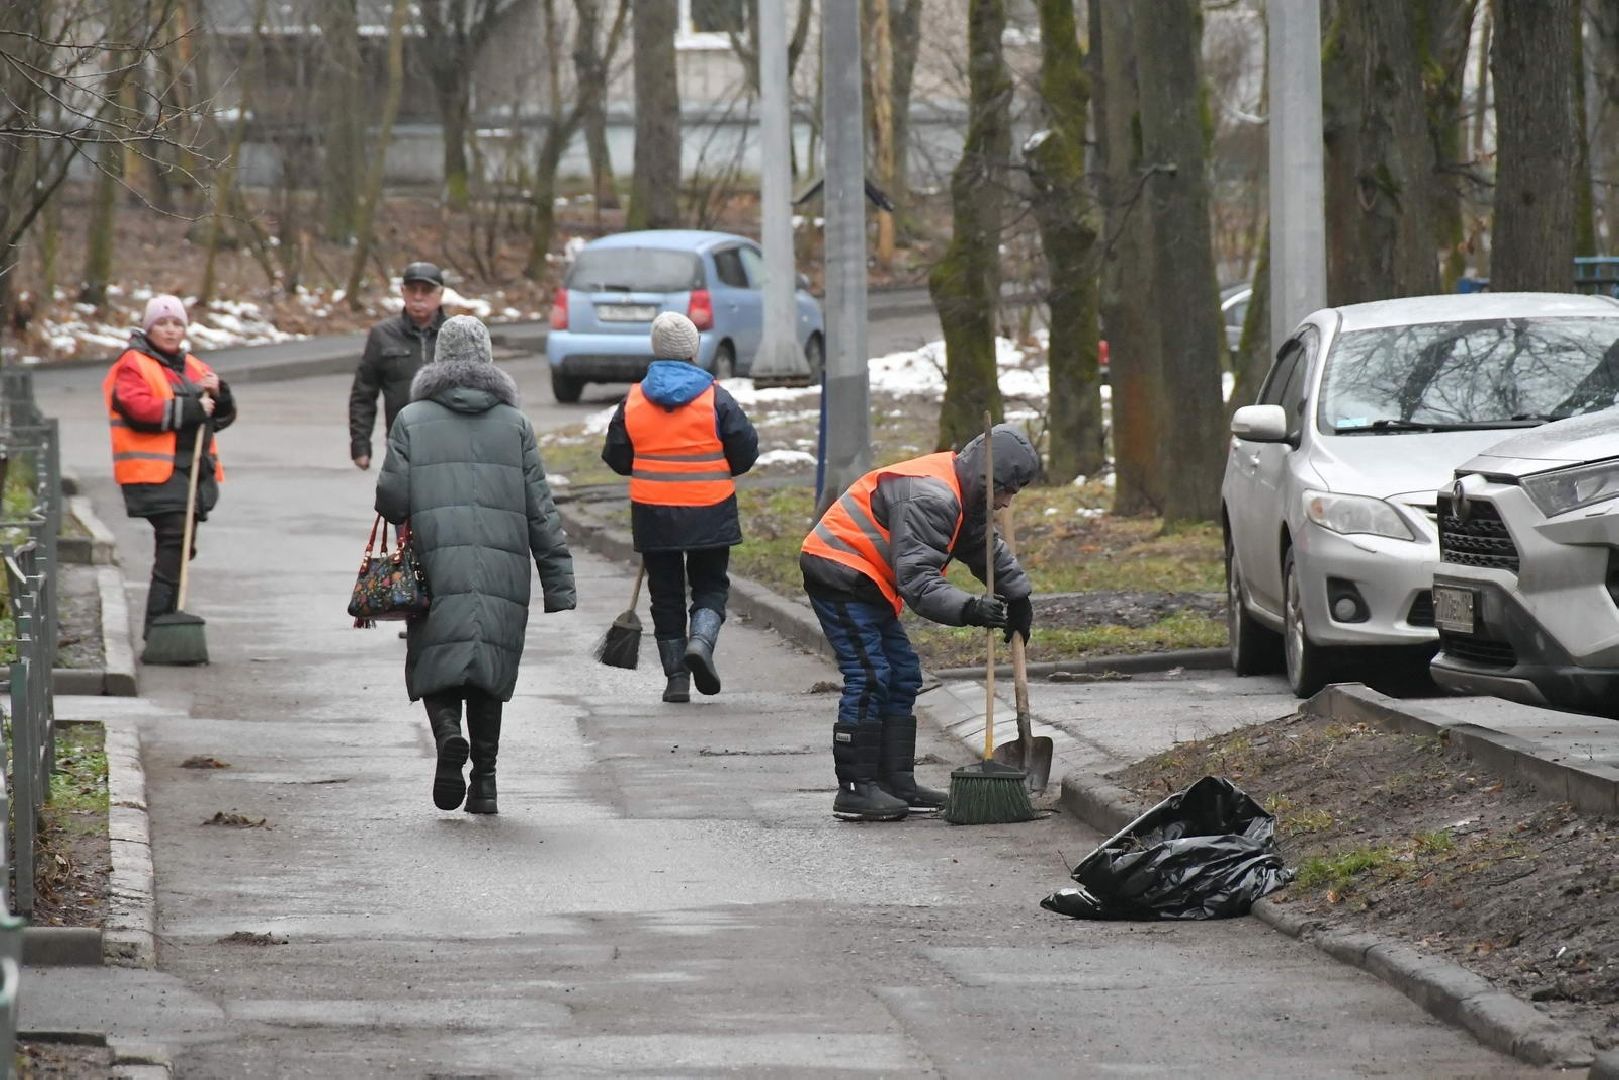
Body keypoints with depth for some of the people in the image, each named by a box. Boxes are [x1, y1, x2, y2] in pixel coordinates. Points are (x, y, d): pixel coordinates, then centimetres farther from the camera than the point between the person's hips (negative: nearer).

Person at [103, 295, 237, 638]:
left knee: (180, 551, 11)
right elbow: (140, 410, -19)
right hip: (157, 476, -8)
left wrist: (218, 393, -1)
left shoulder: (193, 368, 21)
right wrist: (191, 408, -18)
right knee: (173, 548, -17)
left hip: (192, 473, 8)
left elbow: (223, 416, 21)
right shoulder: (133, 366, -3)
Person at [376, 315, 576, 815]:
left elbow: (392, 499, -5)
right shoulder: (514, 422, 6)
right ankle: (484, 781, 7)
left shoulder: (412, 420, 1)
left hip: (437, 567, -2)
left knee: (435, 665, 4)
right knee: (488, 676, 9)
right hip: (502, 570, 2)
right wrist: (559, 585, 5)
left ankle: (448, 734, -24)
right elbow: (541, 510, 4)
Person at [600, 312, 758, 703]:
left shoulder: (633, 400, -1)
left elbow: (616, 458, 6)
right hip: (709, 515, -2)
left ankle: (676, 677, 9)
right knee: (710, 584, 12)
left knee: (666, 594, 11)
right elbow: (745, 450, -4)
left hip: (653, 513, 2)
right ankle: (702, 638, -16)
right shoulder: (715, 398, -7)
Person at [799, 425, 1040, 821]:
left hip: (862, 580, 11)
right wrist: (967, 610, -40)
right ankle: (854, 789, -13)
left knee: (902, 675, 11)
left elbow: (986, 548, 25)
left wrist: (1018, 597, 23)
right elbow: (918, 579, -31)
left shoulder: (963, 495, 8)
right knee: (868, 676, -15)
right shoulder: (929, 498, -26)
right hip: (838, 571, -11)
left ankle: (896, 781, 15)